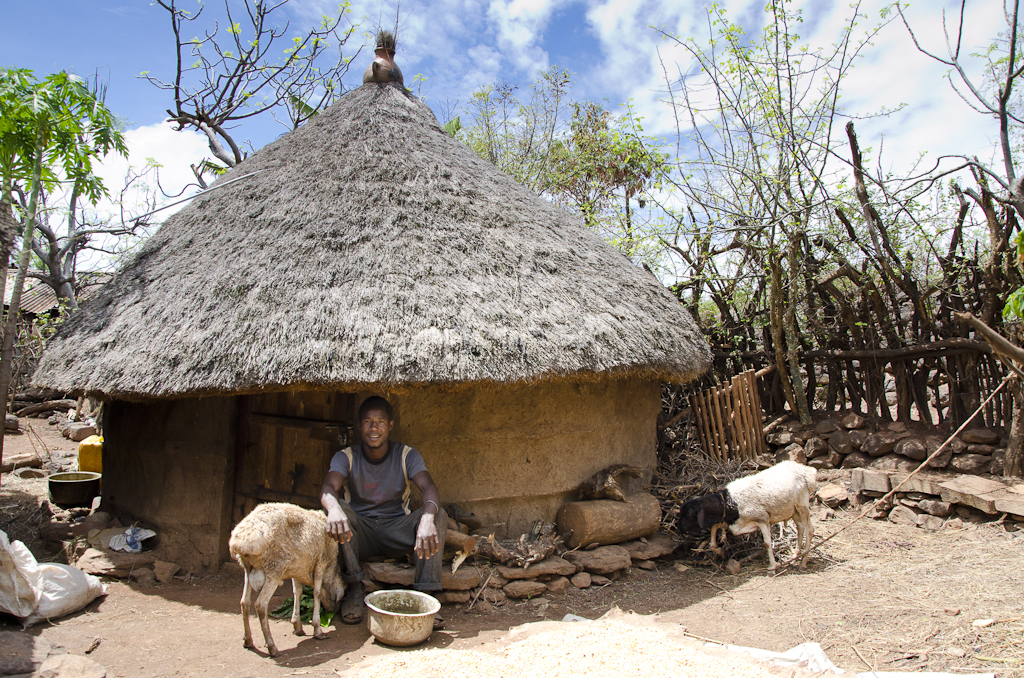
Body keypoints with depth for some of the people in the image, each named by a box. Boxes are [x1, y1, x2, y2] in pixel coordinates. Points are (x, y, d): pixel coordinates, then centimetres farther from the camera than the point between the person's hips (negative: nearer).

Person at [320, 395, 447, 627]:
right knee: (338, 509, -30)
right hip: (360, 534, 0)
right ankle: (354, 590, -22)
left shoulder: (406, 455, -5)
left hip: (396, 532, 0)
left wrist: (427, 519, -46)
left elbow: (429, 488, -23)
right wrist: (334, 508, -52)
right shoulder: (346, 457, -5)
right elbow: (328, 488, -26)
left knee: (439, 515, -25)